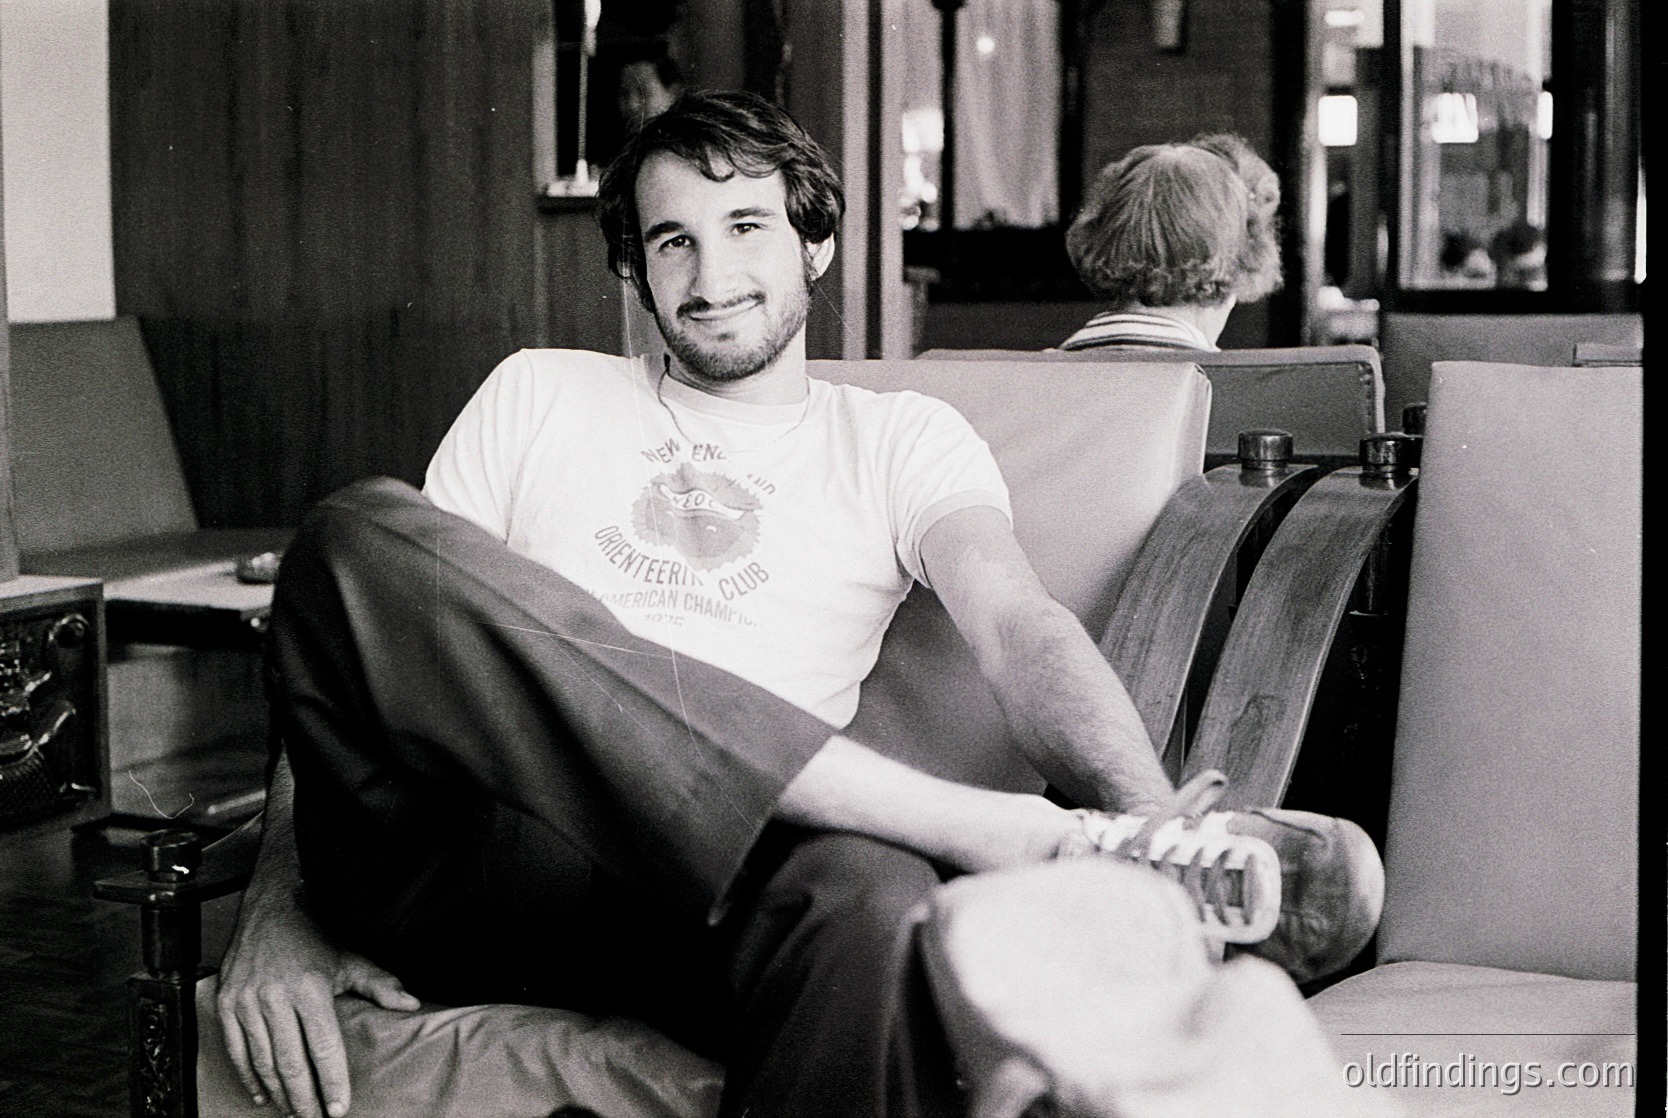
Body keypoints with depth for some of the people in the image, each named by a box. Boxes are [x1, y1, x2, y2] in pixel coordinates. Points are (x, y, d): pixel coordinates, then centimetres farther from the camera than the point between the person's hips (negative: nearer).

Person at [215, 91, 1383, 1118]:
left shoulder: (902, 441, 19)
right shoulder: (539, 394, 23)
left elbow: (1022, 627, -1)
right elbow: (368, 640, 14)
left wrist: (1156, 822, -23)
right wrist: (277, 902, -4)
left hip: (694, 884, -2)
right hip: (460, 869, 3)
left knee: (873, 898, -40)